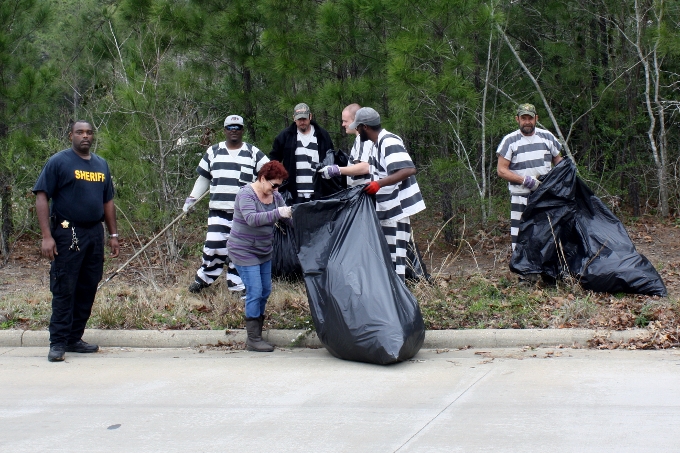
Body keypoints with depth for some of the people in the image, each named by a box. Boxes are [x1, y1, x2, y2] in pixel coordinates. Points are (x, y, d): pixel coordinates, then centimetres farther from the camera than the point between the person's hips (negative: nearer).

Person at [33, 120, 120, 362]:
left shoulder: (101, 165, 15)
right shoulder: (58, 161, -3)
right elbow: (42, 197, -8)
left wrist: (113, 234, 14)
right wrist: (47, 236, -15)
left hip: (95, 233, 6)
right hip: (68, 233, -6)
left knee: (88, 289, 8)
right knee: (64, 290, -5)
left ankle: (74, 338, 17)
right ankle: (58, 343, -1)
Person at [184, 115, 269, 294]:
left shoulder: (253, 152, 5)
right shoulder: (213, 152, 11)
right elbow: (203, 178, 18)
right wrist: (192, 198, 13)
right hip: (218, 209, 1)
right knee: (214, 244, -9)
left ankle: (237, 284, 12)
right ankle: (205, 277, 10)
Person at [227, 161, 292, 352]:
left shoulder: (275, 196, 4)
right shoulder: (246, 195, -18)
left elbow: (288, 216, 6)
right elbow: (251, 218, -34)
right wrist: (277, 213, -43)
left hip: (264, 252, 8)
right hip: (244, 252, -8)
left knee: (265, 291, 9)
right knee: (255, 292, -12)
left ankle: (256, 334, 19)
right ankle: (253, 339, -6)